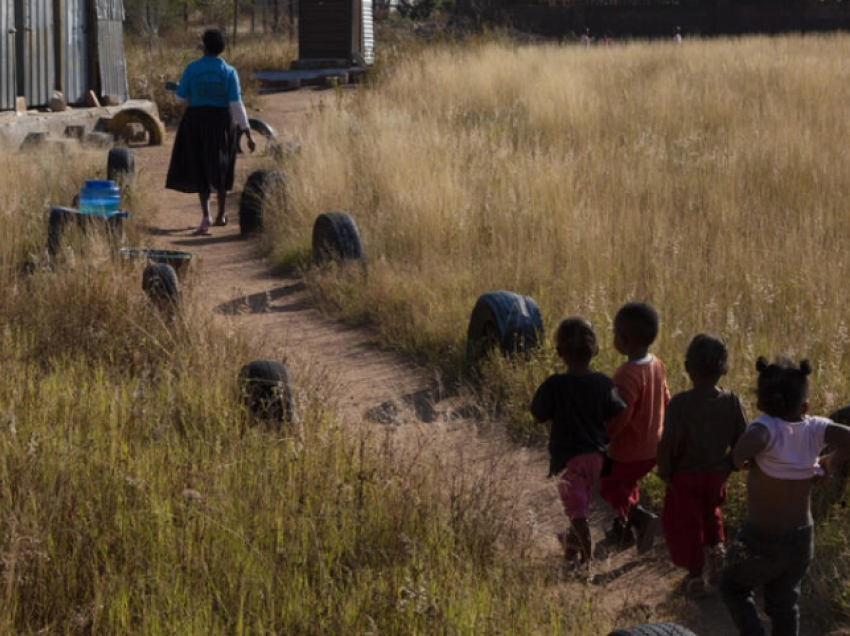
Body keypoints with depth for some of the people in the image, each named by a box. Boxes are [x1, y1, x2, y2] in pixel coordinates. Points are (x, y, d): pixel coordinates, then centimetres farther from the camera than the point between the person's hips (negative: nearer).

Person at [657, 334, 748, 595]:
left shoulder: (679, 403, -22)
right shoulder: (731, 401, -11)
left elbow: (668, 443, -22)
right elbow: (742, 438, -5)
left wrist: (664, 470, -6)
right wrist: (729, 465, 11)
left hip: (685, 476, -4)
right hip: (717, 473, 4)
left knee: (684, 524, 13)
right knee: (710, 512, 31)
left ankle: (695, 576, 18)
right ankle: (716, 545, 10)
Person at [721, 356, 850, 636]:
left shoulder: (767, 426, -24)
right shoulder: (814, 429, -13)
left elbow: (749, 443, -48)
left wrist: (742, 460, -25)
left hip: (762, 539, -4)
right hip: (802, 538, 4)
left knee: (733, 587, 22)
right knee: (784, 602, 24)